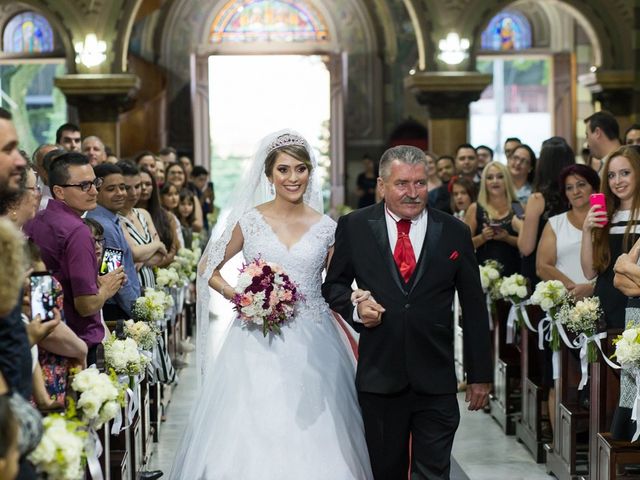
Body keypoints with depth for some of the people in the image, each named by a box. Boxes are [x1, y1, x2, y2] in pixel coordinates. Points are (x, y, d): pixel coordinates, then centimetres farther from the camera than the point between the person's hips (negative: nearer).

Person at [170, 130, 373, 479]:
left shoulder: (326, 228, 4)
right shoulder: (248, 221, 1)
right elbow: (208, 270, 9)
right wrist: (238, 298, -5)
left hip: (311, 345, 1)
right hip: (257, 343, -1)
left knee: (311, 441, 0)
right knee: (251, 434, -2)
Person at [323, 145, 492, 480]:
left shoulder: (454, 232, 3)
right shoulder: (354, 227, 2)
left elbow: (474, 310, 7)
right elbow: (334, 285, 12)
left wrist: (480, 375, 7)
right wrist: (355, 309, -11)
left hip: (436, 380, 0)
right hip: (379, 376, 0)